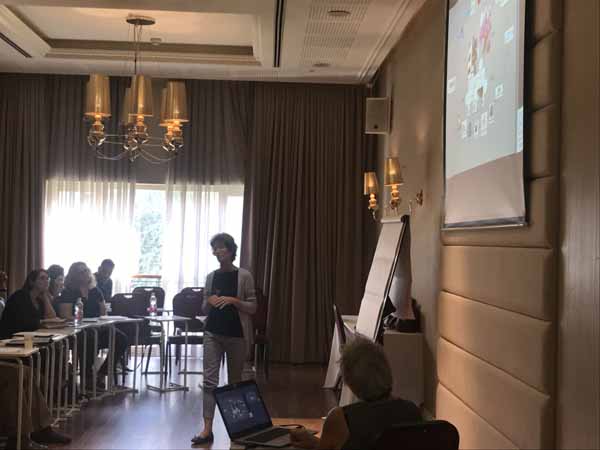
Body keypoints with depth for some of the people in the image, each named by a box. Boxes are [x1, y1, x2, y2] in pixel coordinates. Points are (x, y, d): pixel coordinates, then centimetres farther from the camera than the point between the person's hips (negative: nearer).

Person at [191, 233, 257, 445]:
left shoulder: (244, 276, -4)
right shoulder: (211, 276, 7)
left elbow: (253, 307, -4)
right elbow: (204, 309, 14)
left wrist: (233, 301, -18)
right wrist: (209, 302, -9)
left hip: (236, 334, -2)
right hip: (213, 333, 3)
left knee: (234, 381, 9)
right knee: (209, 379, -5)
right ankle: (207, 429, -5)